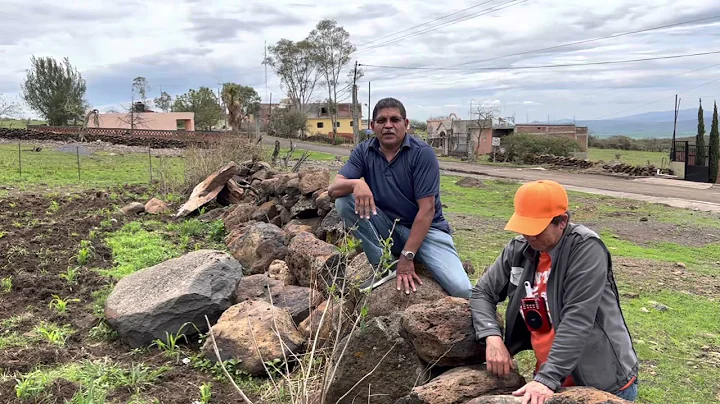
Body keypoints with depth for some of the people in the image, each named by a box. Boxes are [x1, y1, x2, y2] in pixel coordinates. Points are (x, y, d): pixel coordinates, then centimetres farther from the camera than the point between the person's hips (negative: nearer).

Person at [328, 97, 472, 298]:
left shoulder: (422, 153, -14)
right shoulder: (363, 152, -3)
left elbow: (427, 209, -18)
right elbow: (333, 189, -13)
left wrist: (406, 257, -23)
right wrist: (356, 183, -37)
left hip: (426, 229, -4)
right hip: (386, 228, 4)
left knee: (461, 289, -27)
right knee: (344, 201, -21)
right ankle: (384, 266, -12)